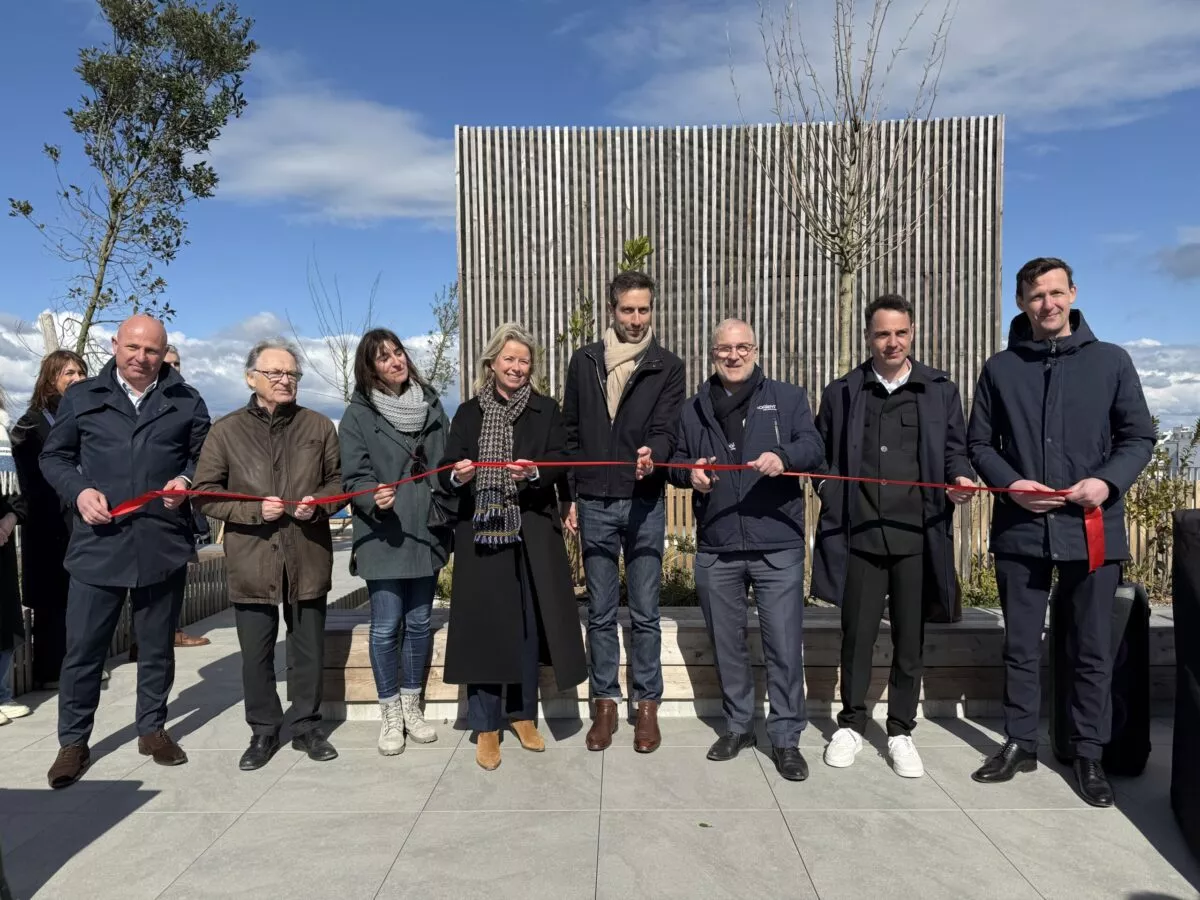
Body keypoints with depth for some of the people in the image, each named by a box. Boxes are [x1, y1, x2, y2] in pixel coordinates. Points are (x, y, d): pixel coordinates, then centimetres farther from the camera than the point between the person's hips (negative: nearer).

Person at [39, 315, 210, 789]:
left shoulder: (186, 401, 6)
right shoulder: (81, 397, 6)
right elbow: (53, 457, 9)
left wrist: (186, 480, -10)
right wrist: (78, 491, -9)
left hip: (164, 543, 1)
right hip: (98, 542, 0)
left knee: (158, 645, 13)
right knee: (83, 647, 5)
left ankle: (152, 729, 30)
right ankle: (73, 741, 22)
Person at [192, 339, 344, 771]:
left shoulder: (319, 426, 5)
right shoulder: (227, 429, 1)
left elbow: (339, 480, 9)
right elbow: (205, 492, 0)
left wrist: (319, 504, -11)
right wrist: (254, 510, -14)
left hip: (308, 558, 1)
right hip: (252, 560, -1)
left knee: (309, 650, 10)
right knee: (256, 654, 9)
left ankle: (307, 727, 27)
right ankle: (263, 731, 26)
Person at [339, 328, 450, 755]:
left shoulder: (431, 405, 10)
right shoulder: (358, 414, -2)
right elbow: (354, 478, -7)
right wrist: (374, 498, -25)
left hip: (426, 532, 4)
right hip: (383, 536, -3)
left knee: (419, 623, 11)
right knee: (386, 628, 1)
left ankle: (411, 707, 27)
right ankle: (390, 715, 19)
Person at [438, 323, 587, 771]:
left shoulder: (546, 410, 6)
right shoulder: (469, 413, 8)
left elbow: (559, 464, -4)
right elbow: (446, 473, 2)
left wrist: (533, 472, -24)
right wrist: (458, 474, -20)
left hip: (530, 535, 0)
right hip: (481, 534, 0)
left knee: (527, 625, 8)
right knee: (483, 625, 2)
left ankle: (523, 715, 25)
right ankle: (485, 727, 15)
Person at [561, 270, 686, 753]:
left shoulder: (668, 366, 2)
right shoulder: (584, 361, 7)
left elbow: (666, 429, -7)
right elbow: (570, 433, 10)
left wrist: (652, 454, -31)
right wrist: (571, 496, 7)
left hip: (644, 504, -1)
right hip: (594, 504, 2)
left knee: (645, 613, 7)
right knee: (600, 613, 10)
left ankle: (647, 704, 21)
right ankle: (605, 702, 23)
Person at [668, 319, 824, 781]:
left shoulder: (788, 398, 7)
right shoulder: (694, 408, 14)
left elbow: (813, 447, -5)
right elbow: (676, 461, 16)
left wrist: (783, 457, -26)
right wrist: (690, 473, -7)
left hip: (777, 544, -3)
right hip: (715, 548, 3)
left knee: (784, 645, 0)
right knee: (726, 642, 13)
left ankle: (786, 737, 15)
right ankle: (738, 725, 31)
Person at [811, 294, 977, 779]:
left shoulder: (941, 390, 9)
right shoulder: (841, 393, 9)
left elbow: (955, 448, 11)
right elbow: (822, 454, 12)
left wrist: (960, 478, -9)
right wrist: (831, 498, -3)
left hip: (918, 535, 0)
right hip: (859, 535, 0)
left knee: (910, 639, 9)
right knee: (856, 636, 8)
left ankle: (901, 731, 25)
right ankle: (851, 725, 26)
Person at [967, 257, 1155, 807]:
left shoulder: (1111, 361, 3)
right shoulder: (1000, 369, 5)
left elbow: (1139, 436, 5)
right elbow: (979, 443, 7)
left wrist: (1108, 481, -13)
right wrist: (1008, 483, -10)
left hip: (1092, 528, 0)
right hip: (1020, 530, 1)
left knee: (1093, 651, 9)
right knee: (1021, 647, 10)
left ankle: (1089, 755, 24)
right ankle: (1020, 744, 25)